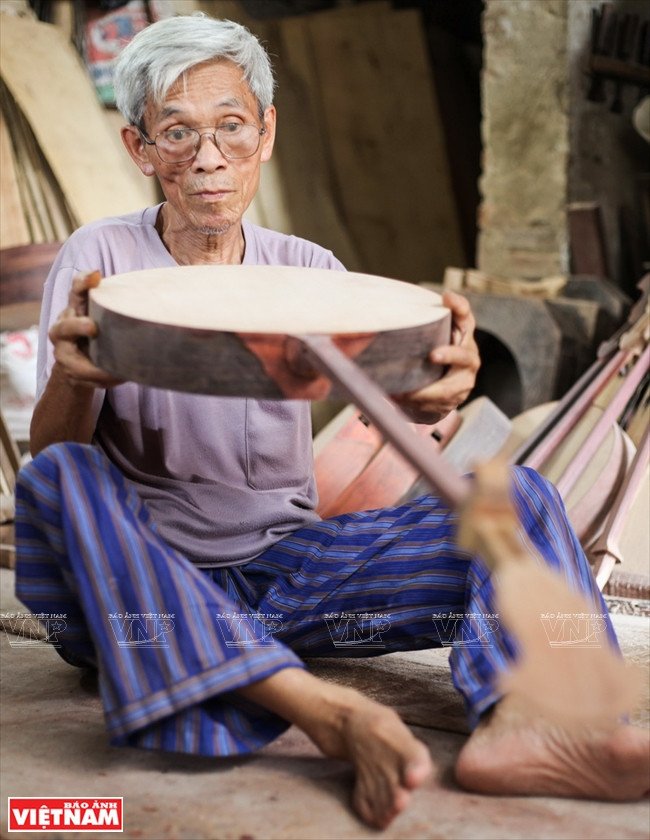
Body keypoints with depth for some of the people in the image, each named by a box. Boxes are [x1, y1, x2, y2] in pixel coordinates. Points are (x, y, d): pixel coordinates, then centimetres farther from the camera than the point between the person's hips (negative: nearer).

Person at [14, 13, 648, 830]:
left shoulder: (307, 270, 6)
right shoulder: (99, 258, -2)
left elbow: (390, 385, -10)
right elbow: (49, 455, -10)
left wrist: (437, 392, -35)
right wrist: (71, 380, -34)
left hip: (288, 565, 3)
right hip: (140, 579, -2)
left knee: (515, 493, -13)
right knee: (60, 480, -33)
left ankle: (513, 721, -43)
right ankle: (330, 714, -43)